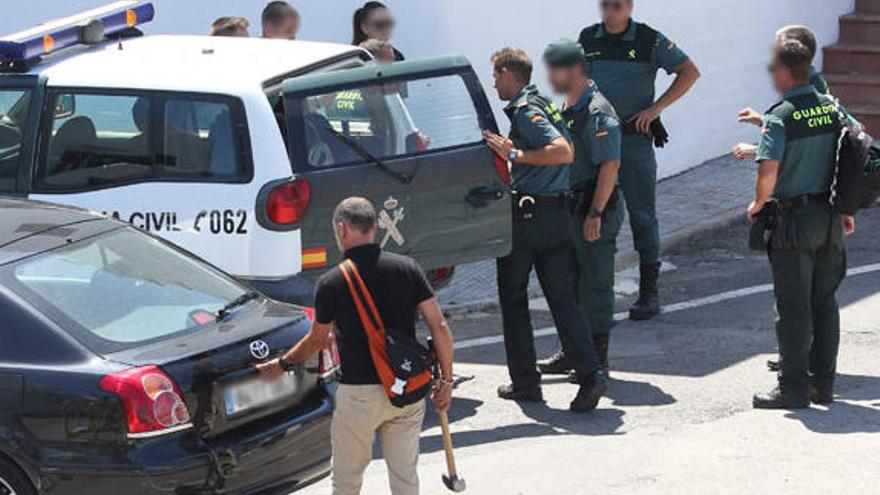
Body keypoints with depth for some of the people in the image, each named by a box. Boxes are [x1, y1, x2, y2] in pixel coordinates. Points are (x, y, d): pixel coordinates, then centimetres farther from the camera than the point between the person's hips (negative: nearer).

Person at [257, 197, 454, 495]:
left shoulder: (332, 283, -8)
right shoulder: (407, 268, -1)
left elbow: (317, 340, 5)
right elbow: (439, 327, -3)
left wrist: (282, 365, 23)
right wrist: (446, 380, 6)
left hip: (359, 393, -3)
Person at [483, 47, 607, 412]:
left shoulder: (525, 110, -13)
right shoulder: (545, 104, 15)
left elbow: (564, 151, -25)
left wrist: (514, 154, -21)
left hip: (526, 214, -8)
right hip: (558, 213, 8)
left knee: (513, 299, 7)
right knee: (562, 298, 4)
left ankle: (525, 382, 11)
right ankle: (590, 375, -9)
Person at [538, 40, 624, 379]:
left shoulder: (597, 112, -17)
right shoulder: (568, 109, 13)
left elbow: (610, 165, -22)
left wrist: (595, 213, -24)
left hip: (595, 208, -10)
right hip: (572, 205, 10)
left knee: (594, 284, -3)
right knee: (569, 283, 15)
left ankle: (597, 359, 5)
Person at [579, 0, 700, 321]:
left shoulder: (650, 41, -3)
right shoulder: (587, 39, 7)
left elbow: (690, 72, 0)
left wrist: (656, 108, -7)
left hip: (635, 138, -3)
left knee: (642, 215, 1)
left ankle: (649, 292, 6)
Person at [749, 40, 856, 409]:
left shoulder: (780, 117, -15)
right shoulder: (831, 108, 5)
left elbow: (769, 171, -23)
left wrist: (758, 204, -4)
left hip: (795, 217, -6)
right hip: (830, 215, 6)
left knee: (793, 307, 0)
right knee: (825, 302, 13)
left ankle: (794, 387, 3)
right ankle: (823, 383, 19)